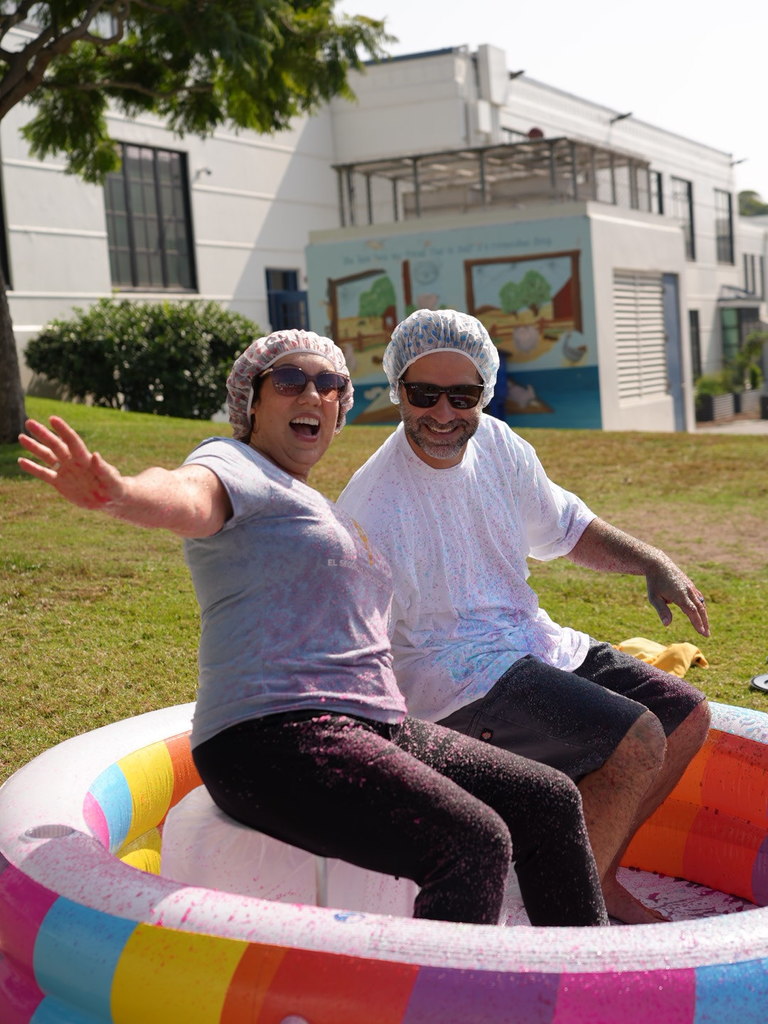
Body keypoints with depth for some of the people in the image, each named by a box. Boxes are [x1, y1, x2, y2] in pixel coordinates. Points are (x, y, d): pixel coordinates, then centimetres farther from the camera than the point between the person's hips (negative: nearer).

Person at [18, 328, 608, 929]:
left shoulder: (311, 504, 27)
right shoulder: (236, 465, -1)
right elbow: (188, 499, -27)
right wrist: (116, 493, -49)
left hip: (373, 730, 10)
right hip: (275, 739, -9)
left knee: (550, 801, 11)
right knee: (474, 842, -28)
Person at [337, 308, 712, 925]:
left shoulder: (497, 444, 1)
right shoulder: (372, 505, -21)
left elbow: (567, 527, 17)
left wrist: (654, 564, 4)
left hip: (533, 643, 9)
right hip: (456, 679, -9)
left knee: (686, 716, 8)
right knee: (637, 742, -23)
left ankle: (597, 878, 16)